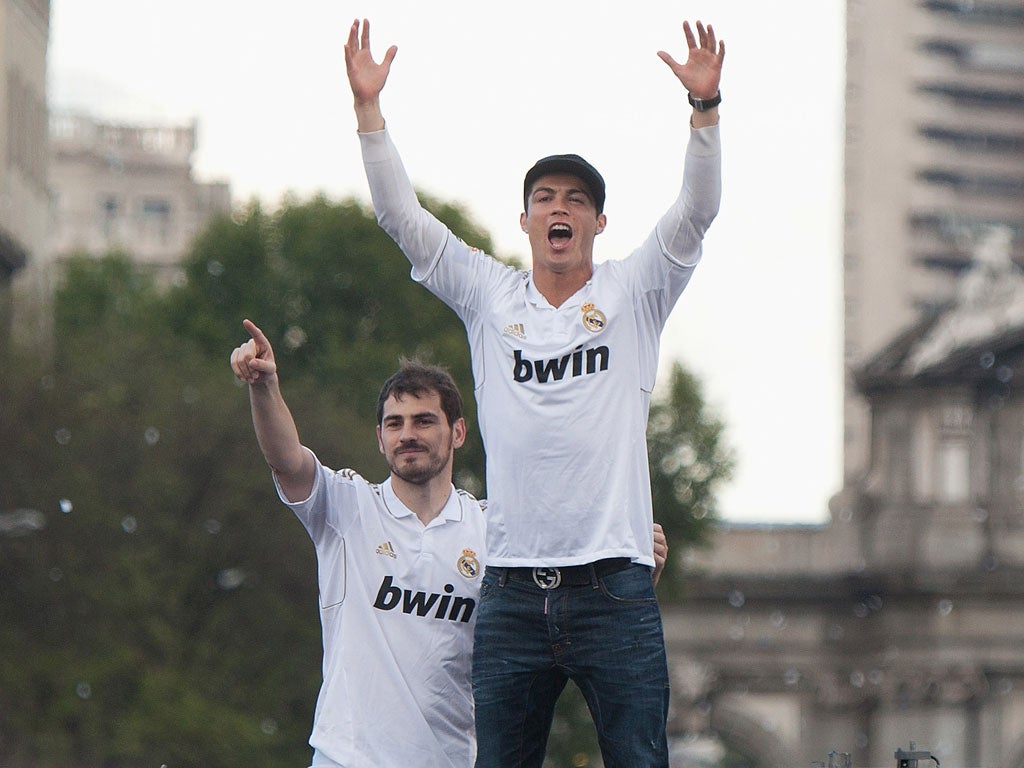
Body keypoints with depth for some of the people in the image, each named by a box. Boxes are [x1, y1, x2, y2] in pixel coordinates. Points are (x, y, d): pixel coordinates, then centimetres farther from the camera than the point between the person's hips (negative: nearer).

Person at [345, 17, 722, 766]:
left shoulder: (632, 294, 9)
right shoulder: (490, 297, 13)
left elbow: (697, 211, -3)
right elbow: (402, 215, 8)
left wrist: (705, 106, -16)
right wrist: (368, 106, 0)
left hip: (614, 589, -2)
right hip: (513, 592, 2)